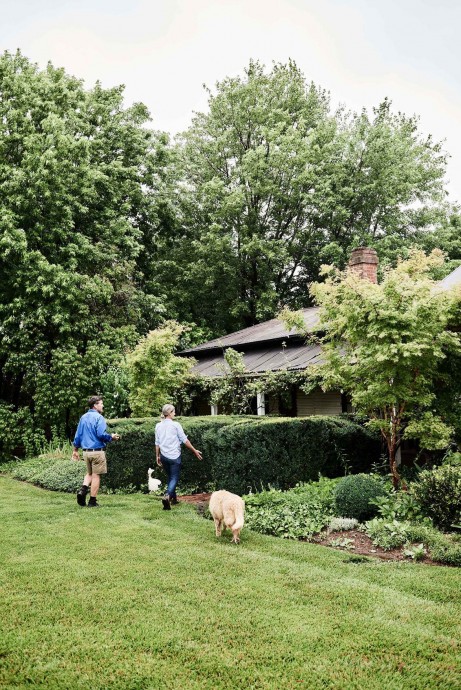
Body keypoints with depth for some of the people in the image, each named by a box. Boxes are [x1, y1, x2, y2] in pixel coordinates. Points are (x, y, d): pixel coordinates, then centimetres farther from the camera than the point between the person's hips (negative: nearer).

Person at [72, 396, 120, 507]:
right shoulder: (99, 417, -11)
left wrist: (75, 450, 21)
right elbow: (101, 434, -21)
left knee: (89, 473, 22)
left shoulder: (83, 418, 11)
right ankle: (92, 501, 5)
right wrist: (111, 437, -3)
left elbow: (78, 435, 14)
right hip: (97, 451, -7)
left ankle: (83, 489, -2)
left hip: (86, 451, 7)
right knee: (96, 475, 2)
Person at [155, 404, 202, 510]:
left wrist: (157, 456, 18)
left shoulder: (158, 426, 2)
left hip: (164, 456, 5)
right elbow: (185, 440, -8)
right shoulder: (175, 425, -11)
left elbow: (157, 443, 7)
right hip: (174, 456, -5)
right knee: (174, 478, -2)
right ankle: (167, 496, -25)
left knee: (170, 477, 20)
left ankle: (173, 498, 27)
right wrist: (195, 451, 1)